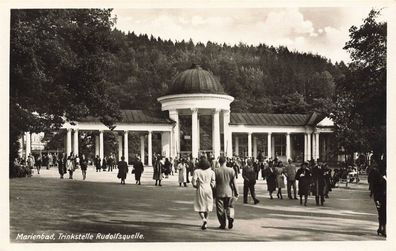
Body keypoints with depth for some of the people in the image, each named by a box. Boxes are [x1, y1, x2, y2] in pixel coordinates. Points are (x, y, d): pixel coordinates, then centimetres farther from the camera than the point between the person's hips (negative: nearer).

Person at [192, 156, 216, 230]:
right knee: (207, 206, 15)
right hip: (209, 190, 2)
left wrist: (197, 186, 9)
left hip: (200, 190, -2)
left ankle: (204, 219, -18)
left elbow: (194, 182, -10)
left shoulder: (197, 171, -7)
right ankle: (205, 223, 19)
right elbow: (213, 183, -2)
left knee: (199, 207, 7)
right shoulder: (211, 172, -1)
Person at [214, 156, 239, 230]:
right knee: (229, 207, 14)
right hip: (229, 193, 1)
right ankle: (230, 217, -11)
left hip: (219, 193, -1)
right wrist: (236, 193, 7)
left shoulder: (216, 171, -6)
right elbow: (234, 183, 0)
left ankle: (223, 224, 9)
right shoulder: (231, 170, -2)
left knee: (220, 209, 7)